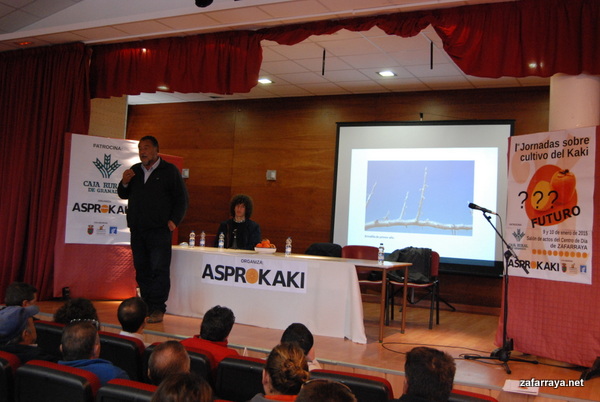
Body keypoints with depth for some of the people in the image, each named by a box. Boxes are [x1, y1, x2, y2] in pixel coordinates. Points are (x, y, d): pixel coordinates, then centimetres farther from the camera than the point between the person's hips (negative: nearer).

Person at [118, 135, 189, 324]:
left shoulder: (169, 171, 2)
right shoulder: (135, 171, 17)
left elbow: (181, 198, 2)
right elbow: (123, 195, 23)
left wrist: (174, 220, -8)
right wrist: (124, 183, 2)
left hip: (159, 230, -5)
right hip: (137, 229, 6)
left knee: (159, 270, -8)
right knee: (142, 270, 8)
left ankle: (157, 309, -4)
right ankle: (146, 307, 15)